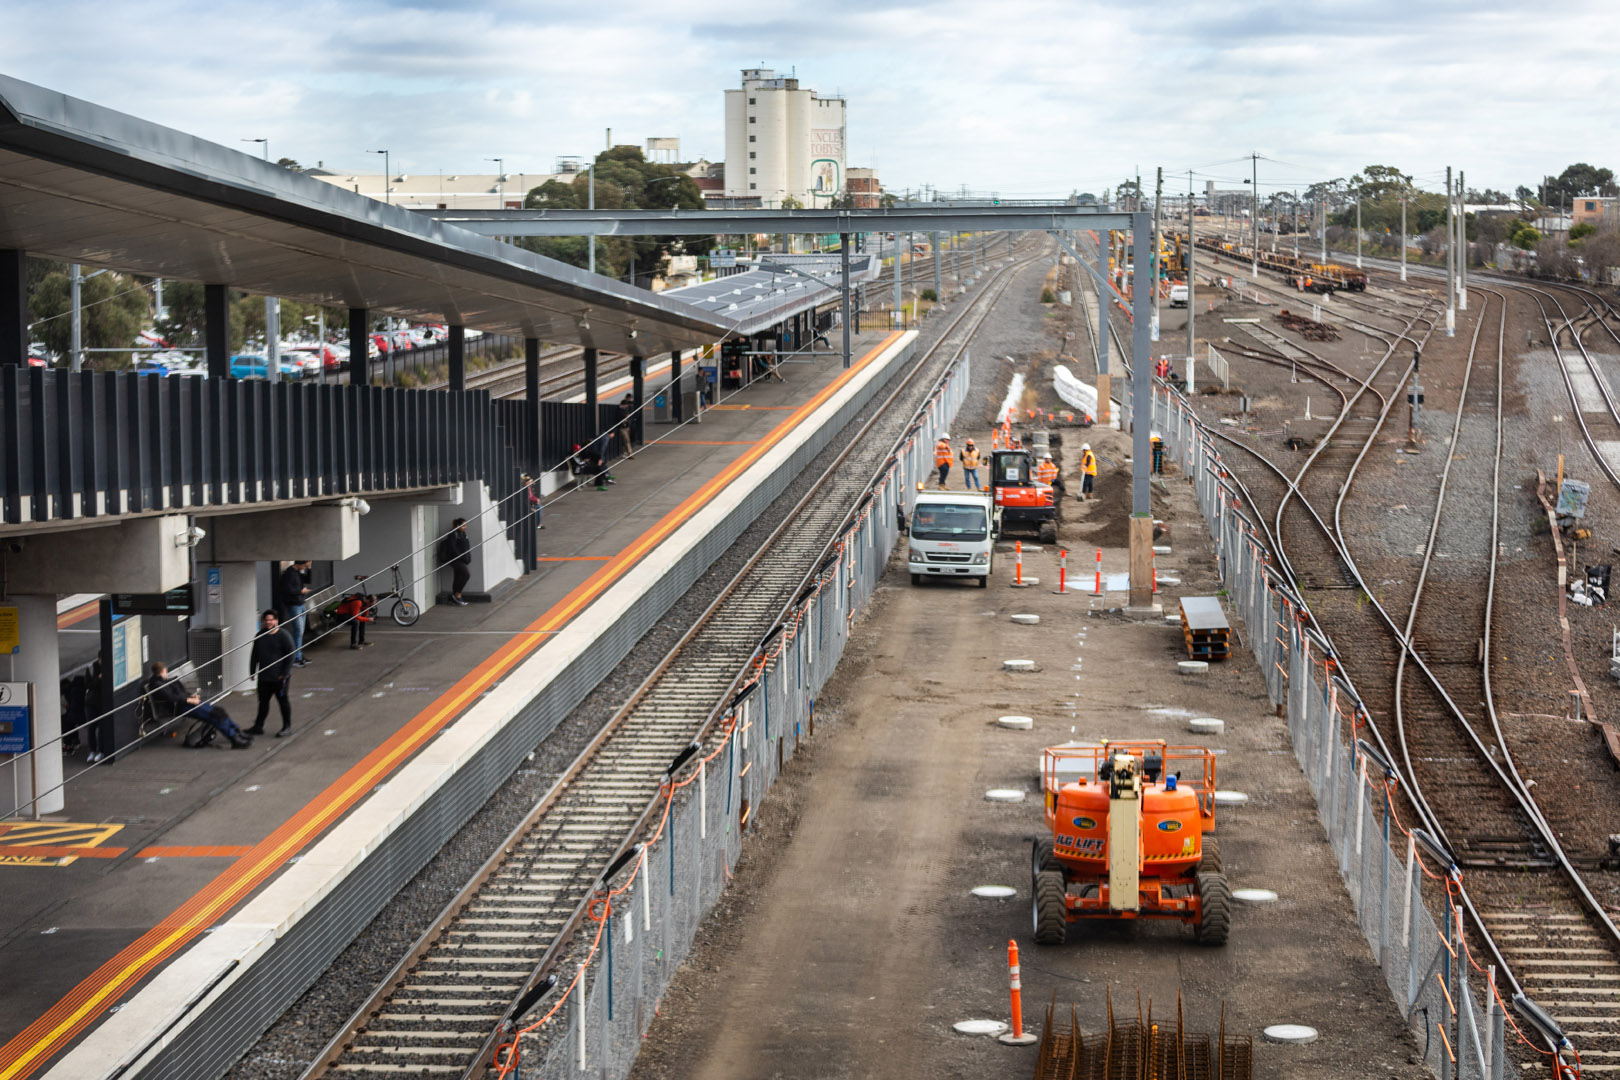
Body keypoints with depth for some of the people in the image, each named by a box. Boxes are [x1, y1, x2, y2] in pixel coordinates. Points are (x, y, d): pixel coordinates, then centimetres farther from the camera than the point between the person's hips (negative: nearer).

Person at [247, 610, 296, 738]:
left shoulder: (284, 636, -9)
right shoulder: (260, 636, 8)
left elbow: (290, 655, -9)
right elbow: (255, 655, 17)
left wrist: (285, 673, -13)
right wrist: (252, 671, 13)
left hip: (279, 678, -5)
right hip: (264, 677, 5)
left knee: (283, 701, 6)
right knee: (263, 701, 10)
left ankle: (287, 726, 18)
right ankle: (258, 726, 17)